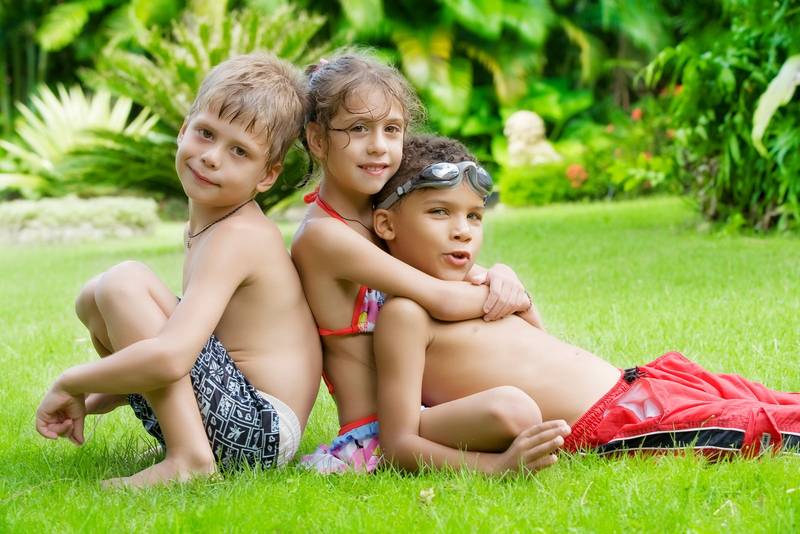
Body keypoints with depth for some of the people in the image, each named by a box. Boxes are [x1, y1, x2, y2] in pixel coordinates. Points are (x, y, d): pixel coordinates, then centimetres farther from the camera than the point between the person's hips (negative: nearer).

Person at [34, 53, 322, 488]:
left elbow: (169, 358, -30)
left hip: (261, 431, -10)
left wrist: (70, 383, -14)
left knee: (124, 283, -19)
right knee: (94, 298, 13)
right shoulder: (207, 226, 13)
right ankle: (186, 443, 11)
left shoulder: (235, 236, -18)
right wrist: (89, 401, 11)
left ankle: (187, 458, -19)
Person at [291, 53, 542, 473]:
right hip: (373, 434, -10)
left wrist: (498, 275, -9)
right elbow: (443, 301, -22)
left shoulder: (377, 216, 10)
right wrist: (509, 297, -6)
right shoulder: (323, 235, -18)